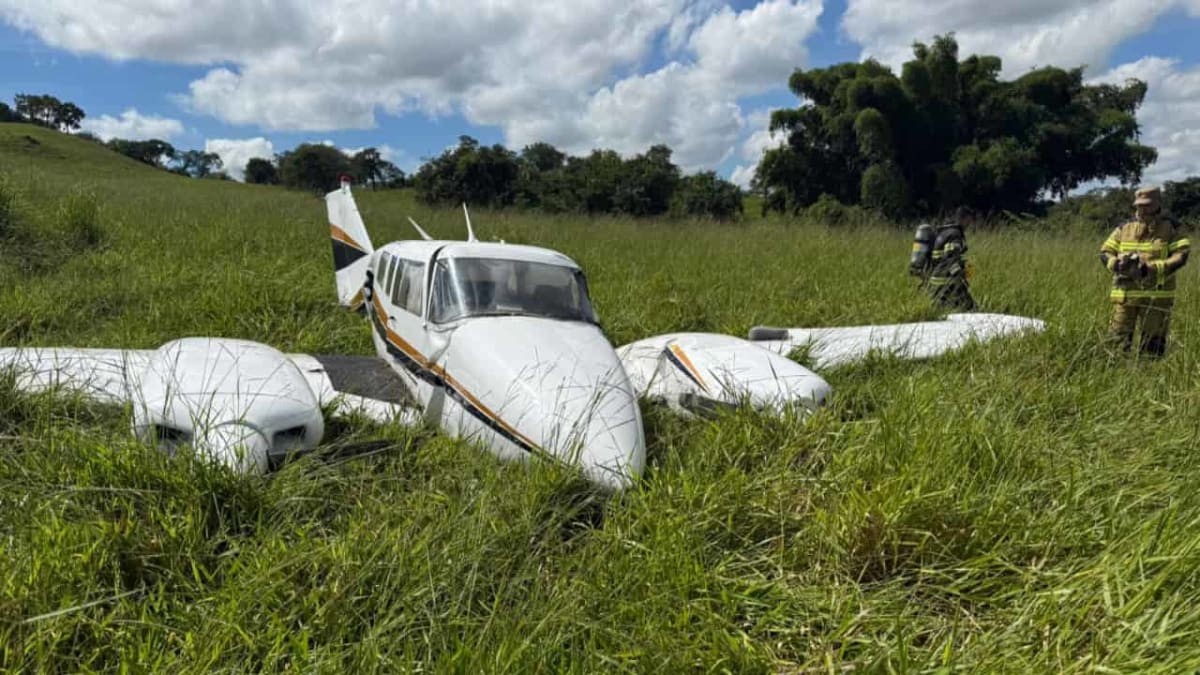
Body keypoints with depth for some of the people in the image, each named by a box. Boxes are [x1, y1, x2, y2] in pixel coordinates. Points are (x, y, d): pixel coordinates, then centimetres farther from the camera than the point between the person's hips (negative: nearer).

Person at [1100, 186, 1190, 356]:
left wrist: (1152, 268, -22)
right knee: (1117, 341, 3)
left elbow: (1180, 257, -8)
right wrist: (1116, 264, -14)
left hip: (1155, 296, -2)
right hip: (1125, 294, 2)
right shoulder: (1124, 229, 9)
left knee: (1152, 347, 4)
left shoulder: (1170, 230, 1)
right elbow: (1105, 252, 8)